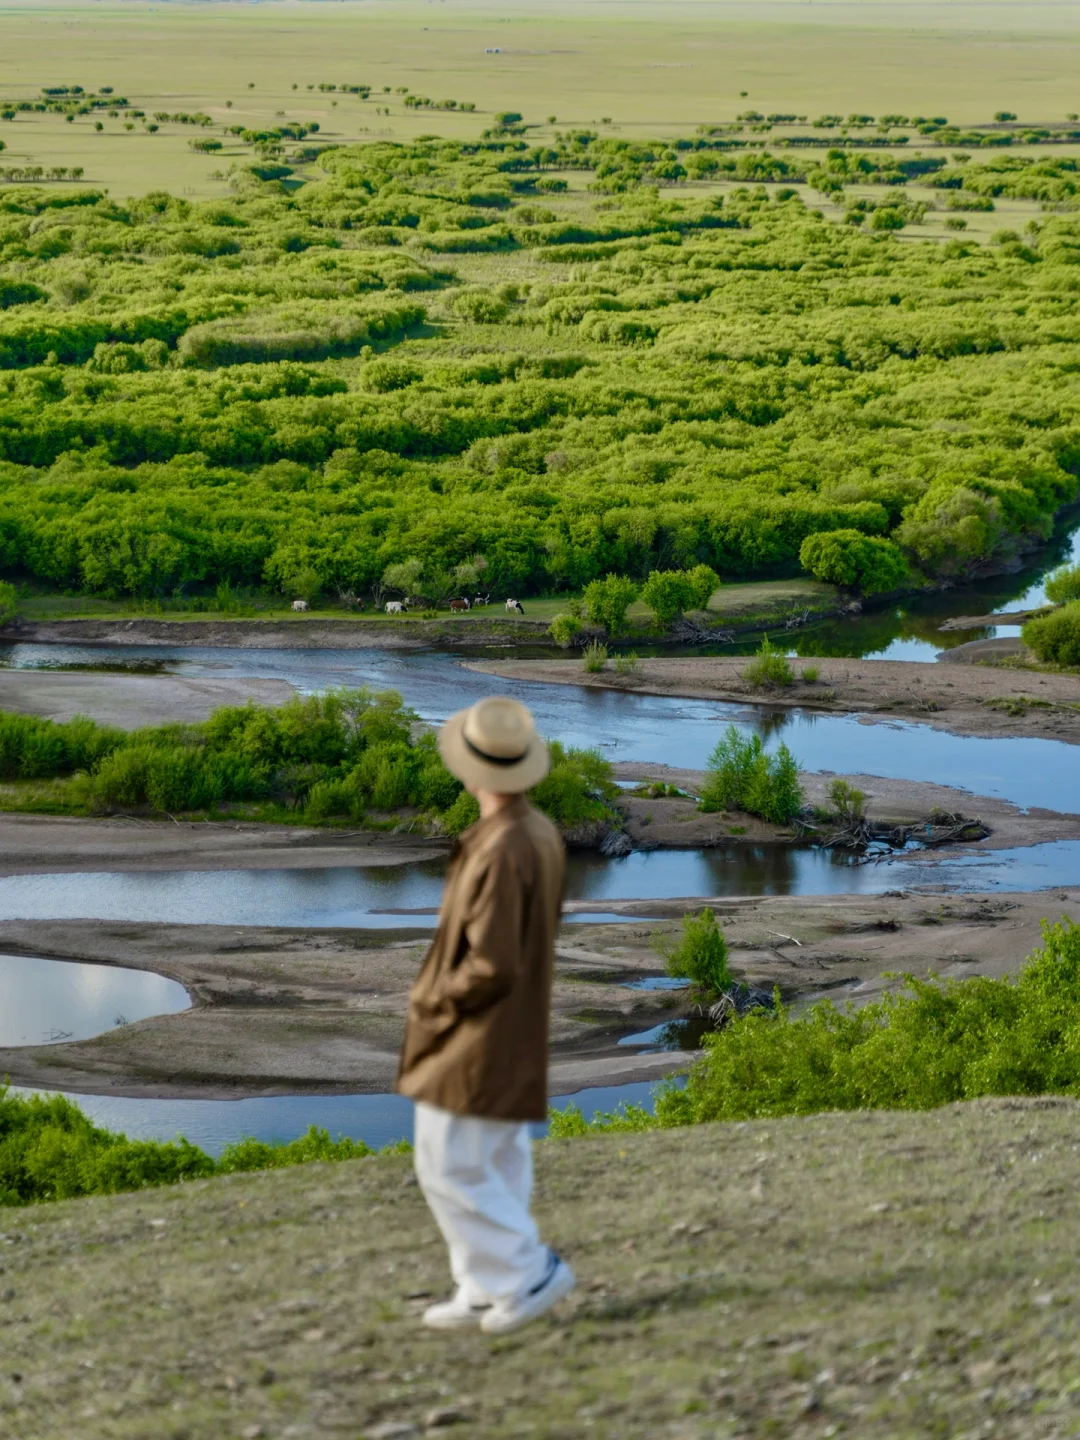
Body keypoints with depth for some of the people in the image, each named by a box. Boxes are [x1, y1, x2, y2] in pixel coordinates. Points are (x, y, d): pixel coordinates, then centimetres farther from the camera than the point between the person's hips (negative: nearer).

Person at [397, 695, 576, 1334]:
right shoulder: (544, 835, 4)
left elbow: (490, 965, -25)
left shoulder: (500, 853, -26)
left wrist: (434, 998, -9)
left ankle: (529, 1270, 1)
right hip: (518, 1036, 10)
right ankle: (489, 1291, 20)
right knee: (497, 1168, 14)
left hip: (472, 1042, -10)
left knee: (450, 1168, -2)